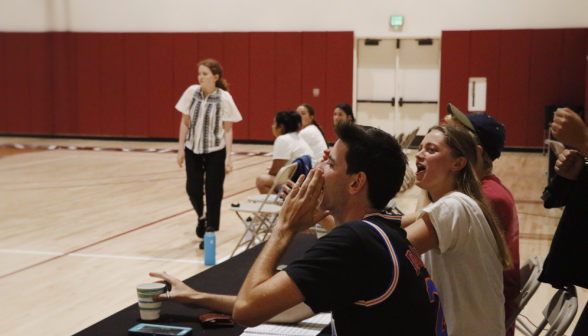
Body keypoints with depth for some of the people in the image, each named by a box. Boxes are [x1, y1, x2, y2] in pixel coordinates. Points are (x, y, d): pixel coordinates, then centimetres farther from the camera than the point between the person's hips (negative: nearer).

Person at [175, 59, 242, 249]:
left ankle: (210, 232, 15)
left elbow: (228, 129, -6)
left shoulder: (224, 98, -11)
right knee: (193, 189, 5)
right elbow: (185, 121, 4)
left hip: (215, 152, -3)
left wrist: (228, 157, -9)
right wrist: (181, 148, 2)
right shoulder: (191, 92, -4)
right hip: (193, 149, 3)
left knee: (213, 192, 1)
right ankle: (202, 216, 36)